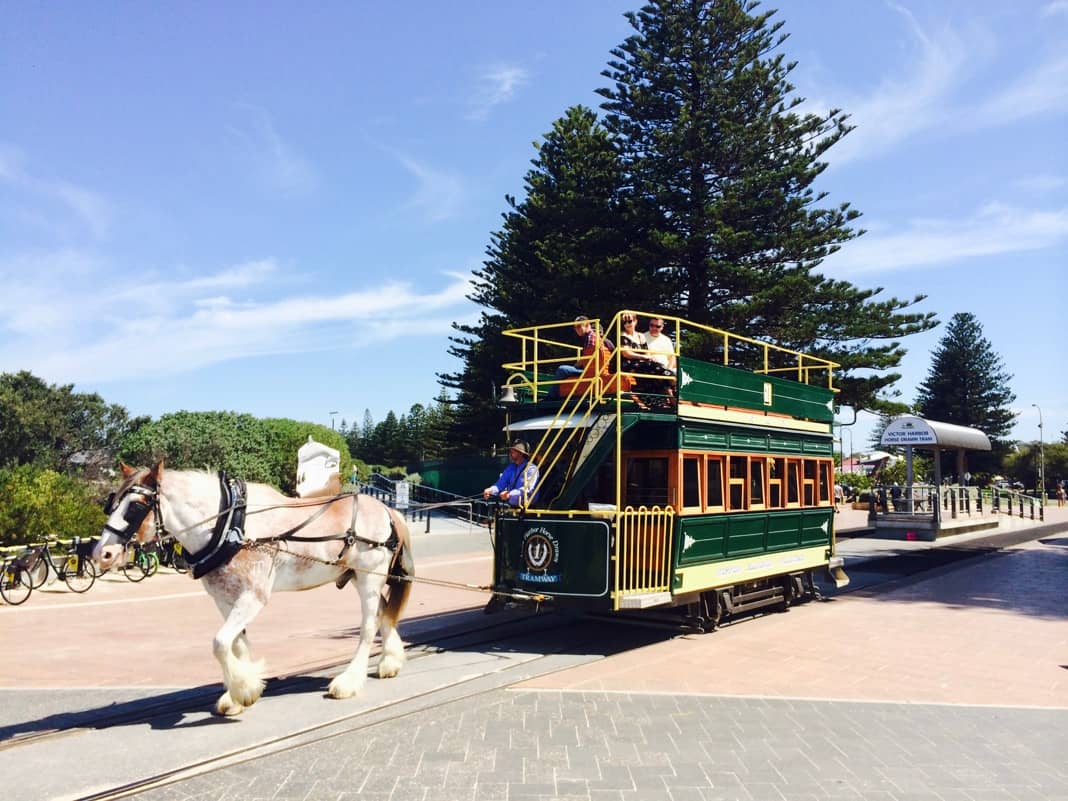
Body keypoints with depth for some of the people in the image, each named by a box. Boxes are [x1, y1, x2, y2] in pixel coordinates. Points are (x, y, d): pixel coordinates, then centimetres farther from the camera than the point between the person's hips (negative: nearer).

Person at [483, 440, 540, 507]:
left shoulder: (531, 469, -7)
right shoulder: (510, 468, 16)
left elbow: (527, 489, -19)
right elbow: (501, 483, 8)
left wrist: (510, 494, -33)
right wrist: (491, 490, -13)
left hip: (526, 507, -6)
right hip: (511, 506, 6)